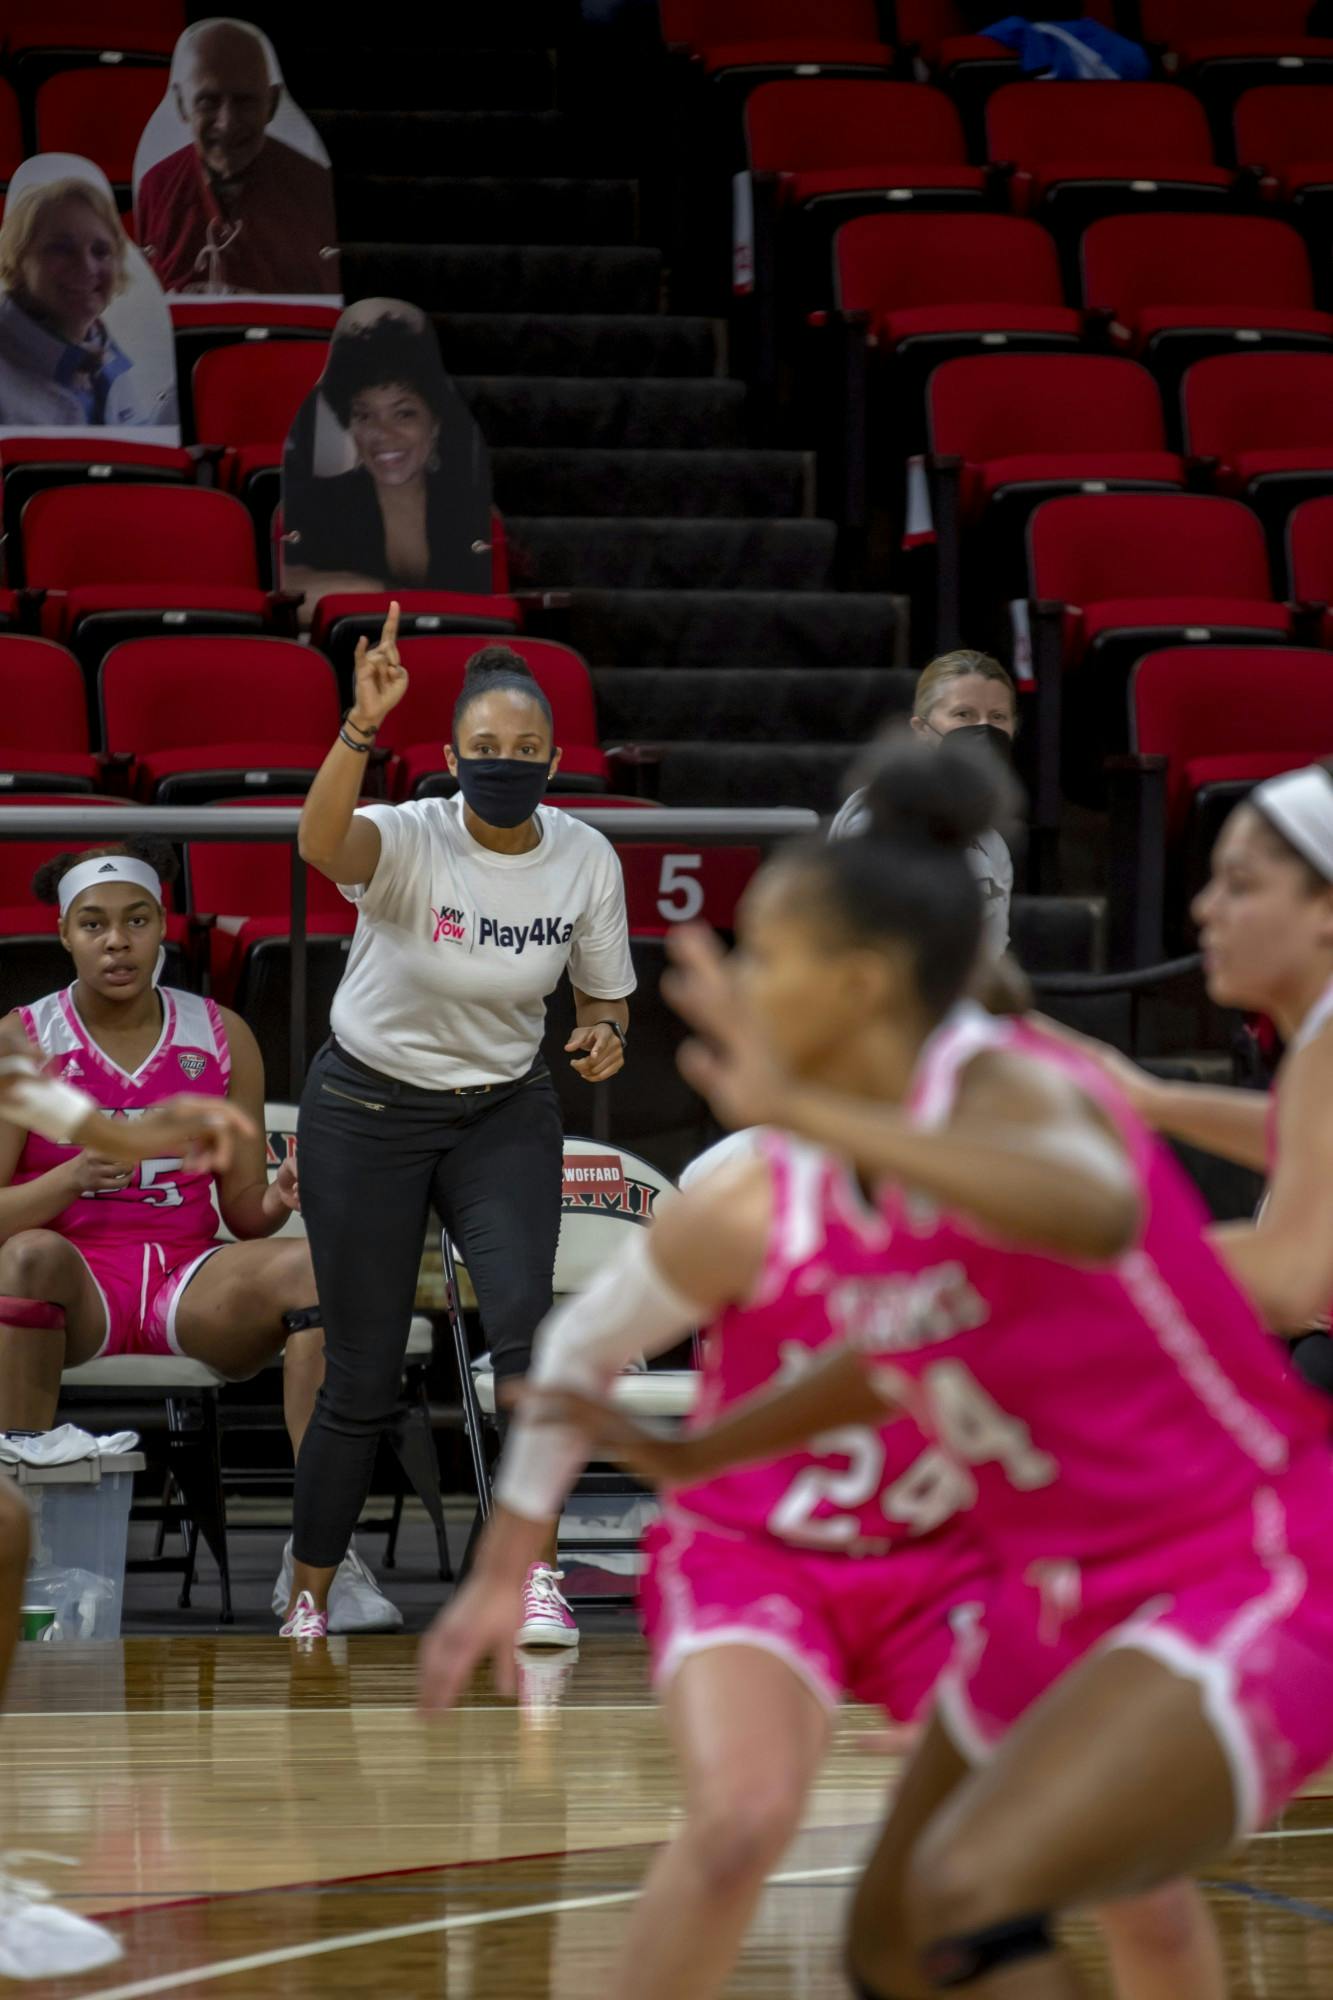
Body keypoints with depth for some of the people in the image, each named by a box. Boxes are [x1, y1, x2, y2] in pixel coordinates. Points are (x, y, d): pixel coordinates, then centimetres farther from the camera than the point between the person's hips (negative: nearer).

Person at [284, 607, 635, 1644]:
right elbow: (322, 841, -47)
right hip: (368, 1110, -2)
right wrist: (363, 726, -64)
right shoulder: (411, 840, -23)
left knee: (524, 1320, -21)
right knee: (363, 1378, 1)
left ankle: (535, 1576, -17)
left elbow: (606, 993, 5)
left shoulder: (587, 858, -10)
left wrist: (604, 1035, -19)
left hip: (505, 1114, 3)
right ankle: (307, 1602, 20)